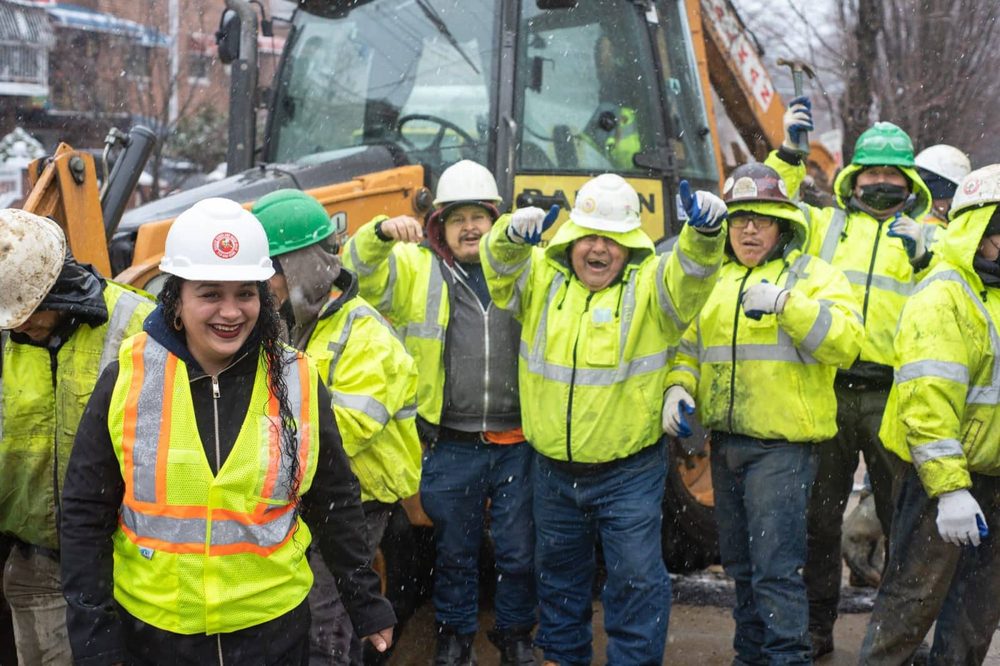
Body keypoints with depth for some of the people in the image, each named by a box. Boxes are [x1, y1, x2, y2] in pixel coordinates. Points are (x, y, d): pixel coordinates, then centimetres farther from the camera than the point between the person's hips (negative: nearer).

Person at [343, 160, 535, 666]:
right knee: (453, 548, 14)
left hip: (516, 444, 1)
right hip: (449, 448, -1)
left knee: (519, 550, 11)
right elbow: (361, 269, -9)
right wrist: (382, 232, -28)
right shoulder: (416, 267, 3)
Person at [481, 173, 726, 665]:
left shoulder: (650, 283, -8)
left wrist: (705, 232, -49)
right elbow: (501, 265, -17)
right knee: (558, 570, 20)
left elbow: (691, 273, -26)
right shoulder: (542, 276, 0)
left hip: (629, 471, -3)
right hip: (553, 469, 4)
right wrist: (513, 234, -41)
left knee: (637, 576, -1)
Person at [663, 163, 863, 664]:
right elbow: (689, 345, 19)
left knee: (776, 567, -9)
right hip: (725, 443, 6)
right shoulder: (715, 281, 14)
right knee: (740, 564, 17)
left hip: (781, 445, -6)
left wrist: (786, 303, -29)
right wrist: (679, 388, -1)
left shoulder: (812, 275, -2)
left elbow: (846, 340, -17)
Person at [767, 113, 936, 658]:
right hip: (828, 387, 1)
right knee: (820, 512, 8)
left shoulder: (926, 234, 11)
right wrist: (787, 154, -3)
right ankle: (817, 623, 21)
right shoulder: (827, 224, 14)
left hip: (892, 393, -1)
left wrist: (924, 259, -17)